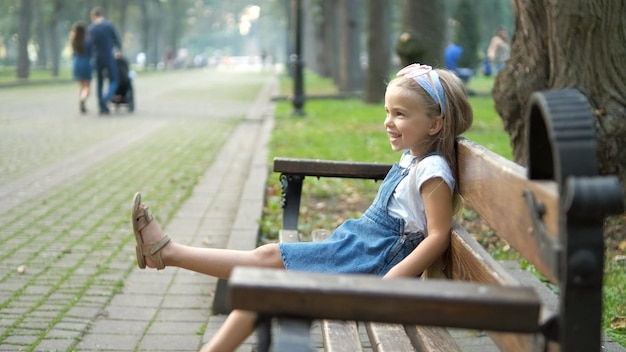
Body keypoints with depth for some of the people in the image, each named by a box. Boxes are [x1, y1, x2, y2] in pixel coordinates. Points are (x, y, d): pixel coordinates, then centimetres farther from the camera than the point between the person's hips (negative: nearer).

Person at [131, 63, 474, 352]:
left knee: (267, 257, -8)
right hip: (355, 246, 9)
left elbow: (438, 237, -22)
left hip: (368, 260, -9)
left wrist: (387, 282, -29)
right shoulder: (410, 159, 13)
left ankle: (168, 251, 1)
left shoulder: (433, 171, -16)